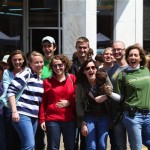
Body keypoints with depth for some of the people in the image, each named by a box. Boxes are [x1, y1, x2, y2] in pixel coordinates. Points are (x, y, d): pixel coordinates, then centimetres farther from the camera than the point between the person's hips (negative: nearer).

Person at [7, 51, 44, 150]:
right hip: (22, 114, -8)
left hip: (34, 115, 8)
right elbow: (11, 90, -15)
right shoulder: (25, 74, -9)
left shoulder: (41, 78, 14)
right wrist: (14, 111, -19)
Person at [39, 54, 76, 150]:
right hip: (52, 120, -1)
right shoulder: (47, 81, 2)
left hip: (70, 119, 2)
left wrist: (69, 102, -9)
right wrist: (42, 119, -3)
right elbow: (43, 102, 2)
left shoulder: (73, 79, 5)